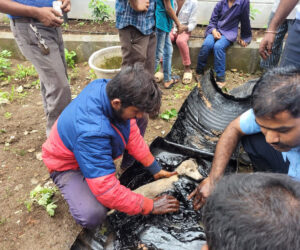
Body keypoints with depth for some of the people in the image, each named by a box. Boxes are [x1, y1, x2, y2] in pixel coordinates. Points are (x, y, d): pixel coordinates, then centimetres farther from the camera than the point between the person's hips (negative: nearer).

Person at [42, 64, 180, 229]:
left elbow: (132, 132, -9)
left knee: (135, 125, -5)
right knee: (92, 215, -31)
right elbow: (107, 191, -37)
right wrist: (150, 207, -26)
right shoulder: (92, 132, -44)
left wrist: (155, 169, -6)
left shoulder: (112, 88, -23)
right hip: (67, 165, -7)